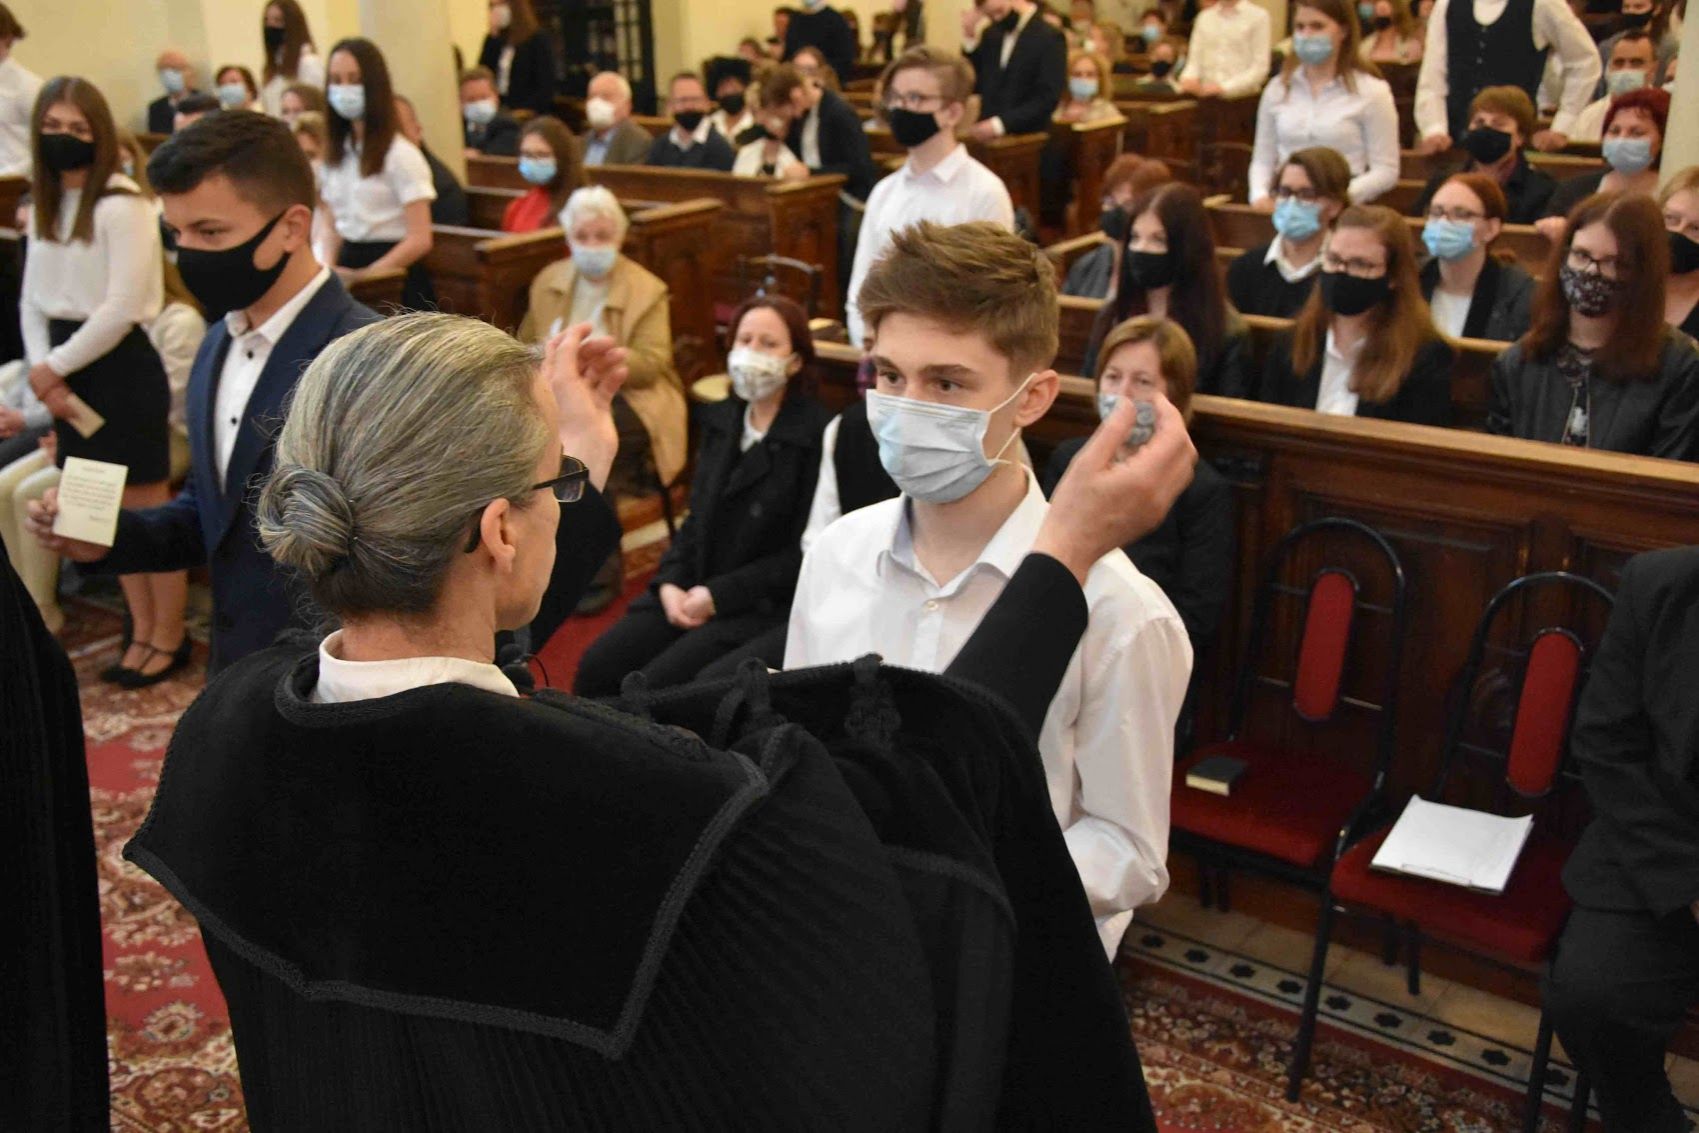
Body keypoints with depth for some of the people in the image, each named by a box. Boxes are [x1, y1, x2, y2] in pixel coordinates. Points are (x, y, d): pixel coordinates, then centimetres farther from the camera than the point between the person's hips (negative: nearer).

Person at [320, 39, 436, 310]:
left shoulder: (400, 154, -8)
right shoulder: (336, 154, 13)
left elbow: (420, 240, -14)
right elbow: (337, 230, 18)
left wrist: (365, 276, -21)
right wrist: (329, 271, -1)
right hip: (347, 270, 6)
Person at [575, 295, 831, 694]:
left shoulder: (816, 435, -12)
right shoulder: (720, 421, 11)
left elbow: (805, 552, -13)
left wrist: (717, 596, -14)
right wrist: (670, 583, -3)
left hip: (762, 605, -7)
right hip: (690, 591, 7)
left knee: (655, 685, -23)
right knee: (596, 669, -9)